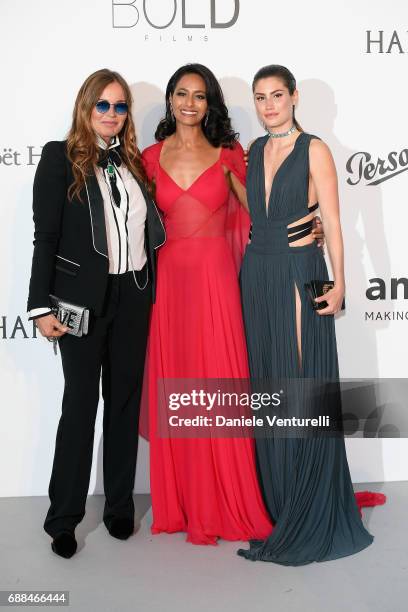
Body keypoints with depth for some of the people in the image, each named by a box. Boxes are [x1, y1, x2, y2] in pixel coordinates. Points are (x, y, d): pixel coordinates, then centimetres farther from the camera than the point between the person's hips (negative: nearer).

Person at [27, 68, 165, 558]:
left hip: (134, 296, 5)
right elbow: (45, 237, -7)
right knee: (80, 403, 2)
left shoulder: (133, 161, 10)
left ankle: (119, 505, 25)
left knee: (125, 399, 11)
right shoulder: (60, 157, -4)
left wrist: (150, 289, 5)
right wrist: (42, 306, -12)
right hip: (84, 297, -4)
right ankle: (63, 518, 16)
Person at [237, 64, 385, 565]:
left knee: (302, 384, -3)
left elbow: (332, 220, -7)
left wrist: (338, 281, -13)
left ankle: (310, 513, 10)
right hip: (256, 274, 6)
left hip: (299, 273, -5)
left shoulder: (314, 150, -3)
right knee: (266, 384, 9)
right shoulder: (254, 151, 13)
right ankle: (276, 499, 23)